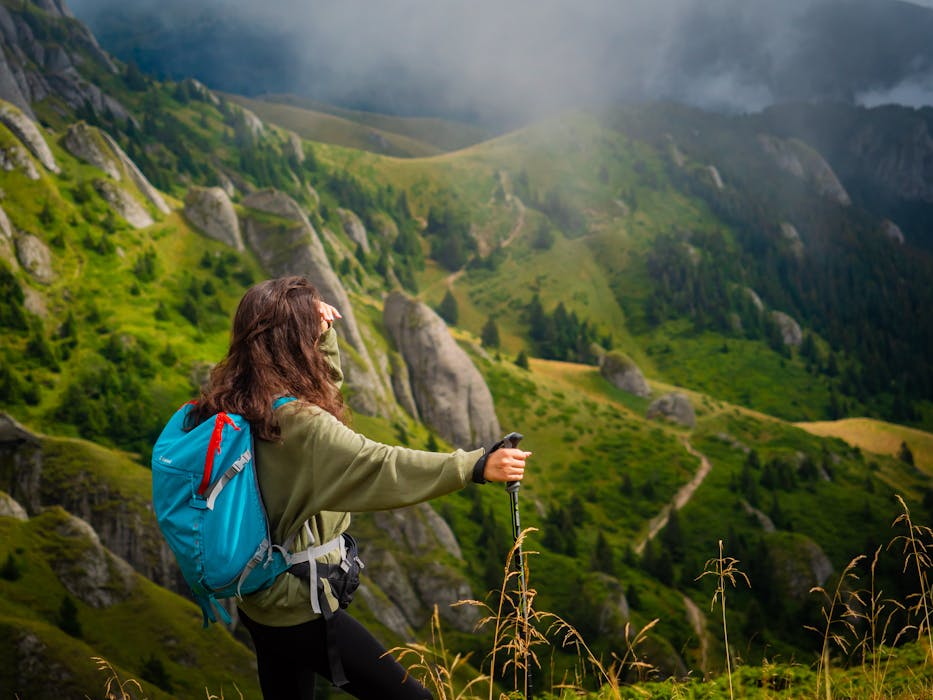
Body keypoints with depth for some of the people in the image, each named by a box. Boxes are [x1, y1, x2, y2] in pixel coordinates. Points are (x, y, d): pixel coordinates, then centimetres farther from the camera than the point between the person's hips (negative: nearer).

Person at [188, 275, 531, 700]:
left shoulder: (235, 402, 0)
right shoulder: (295, 422, -27)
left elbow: (327, 382, 16)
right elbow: (379, 467, -37)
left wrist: (324, 331, 0)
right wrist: (475, 466, -41)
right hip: (299, 608, -9)